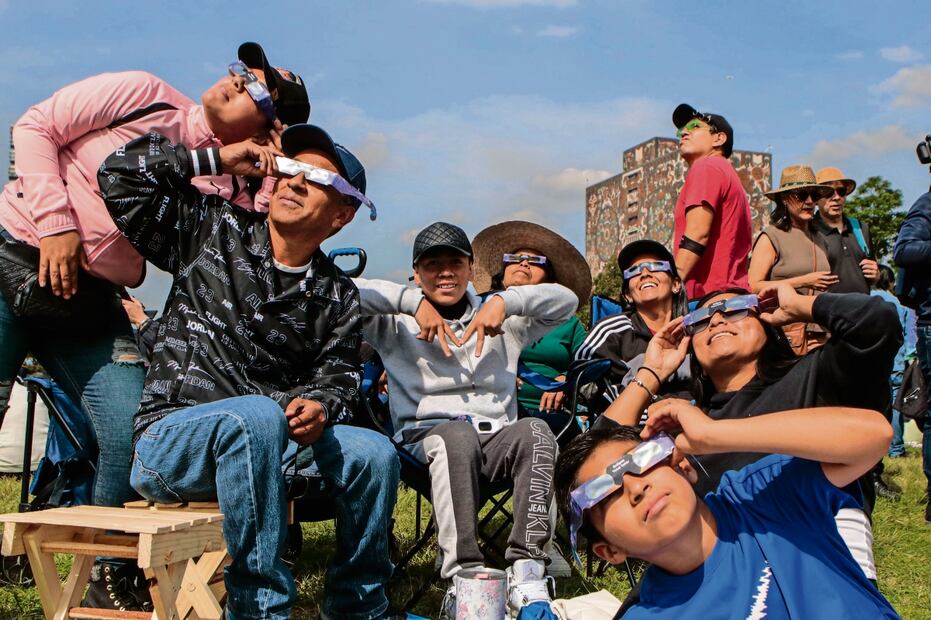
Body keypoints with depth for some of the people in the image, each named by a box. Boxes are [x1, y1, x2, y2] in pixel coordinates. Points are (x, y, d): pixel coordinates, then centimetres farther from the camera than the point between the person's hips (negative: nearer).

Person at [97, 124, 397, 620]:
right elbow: (120, 175, -1)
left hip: (259, 443, 4)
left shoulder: (338, 298, 10)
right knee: (256, 415, -37)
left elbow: (337, 375, 4)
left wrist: (318, 406, -19)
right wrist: (216, 159, -2)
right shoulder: (213, 231, 3)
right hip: (170, 438, -4)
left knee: (374, 453, -17)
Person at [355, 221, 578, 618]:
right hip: (426, 434, -2)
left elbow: (566, 301, 12)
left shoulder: (502, 323, 23)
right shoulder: (397, 326, 15)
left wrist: (506, 300, -4)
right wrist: (412, 301, -10)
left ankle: (526, 573, -36)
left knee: (535, 431, -31)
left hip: (495, 438, 3)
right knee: (458, 435, -38)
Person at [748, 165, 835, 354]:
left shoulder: (818, 239, 19)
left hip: (819, 333, 6)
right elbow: (753, 287, -12)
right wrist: (803, 281, -12)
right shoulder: (771, 236, -1)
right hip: (785, 331, -6)